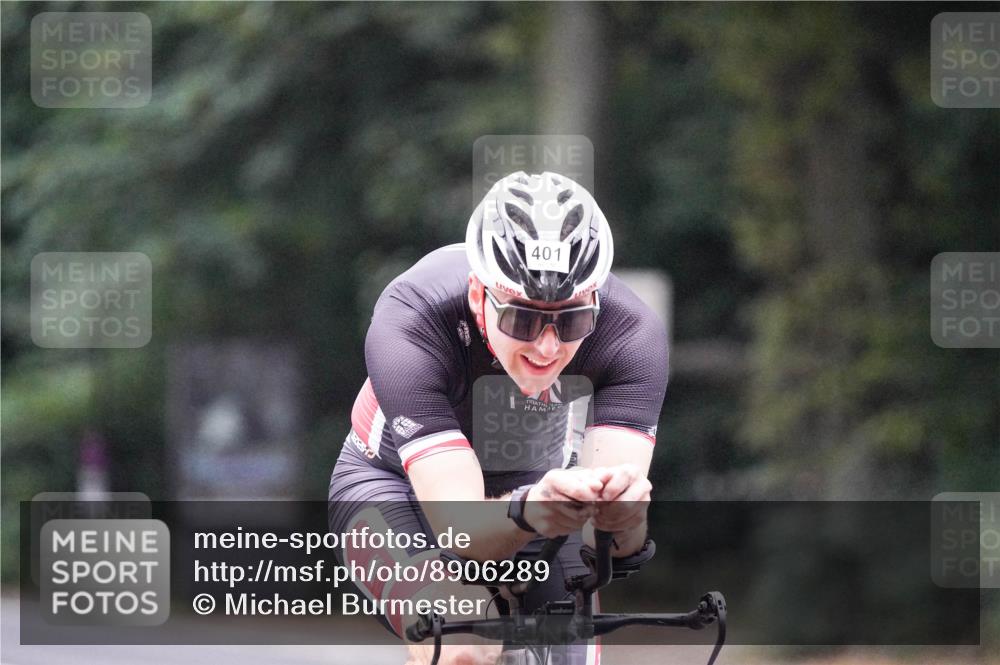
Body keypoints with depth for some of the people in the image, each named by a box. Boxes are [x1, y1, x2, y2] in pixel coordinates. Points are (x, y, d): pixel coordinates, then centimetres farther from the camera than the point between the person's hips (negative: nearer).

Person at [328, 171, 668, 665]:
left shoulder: (632, 333, -30)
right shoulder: (411, 324, -36)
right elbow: (460, 526, -42)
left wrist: (622, 517, -62)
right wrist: (528, 513, -64)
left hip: (535, 484, 4)